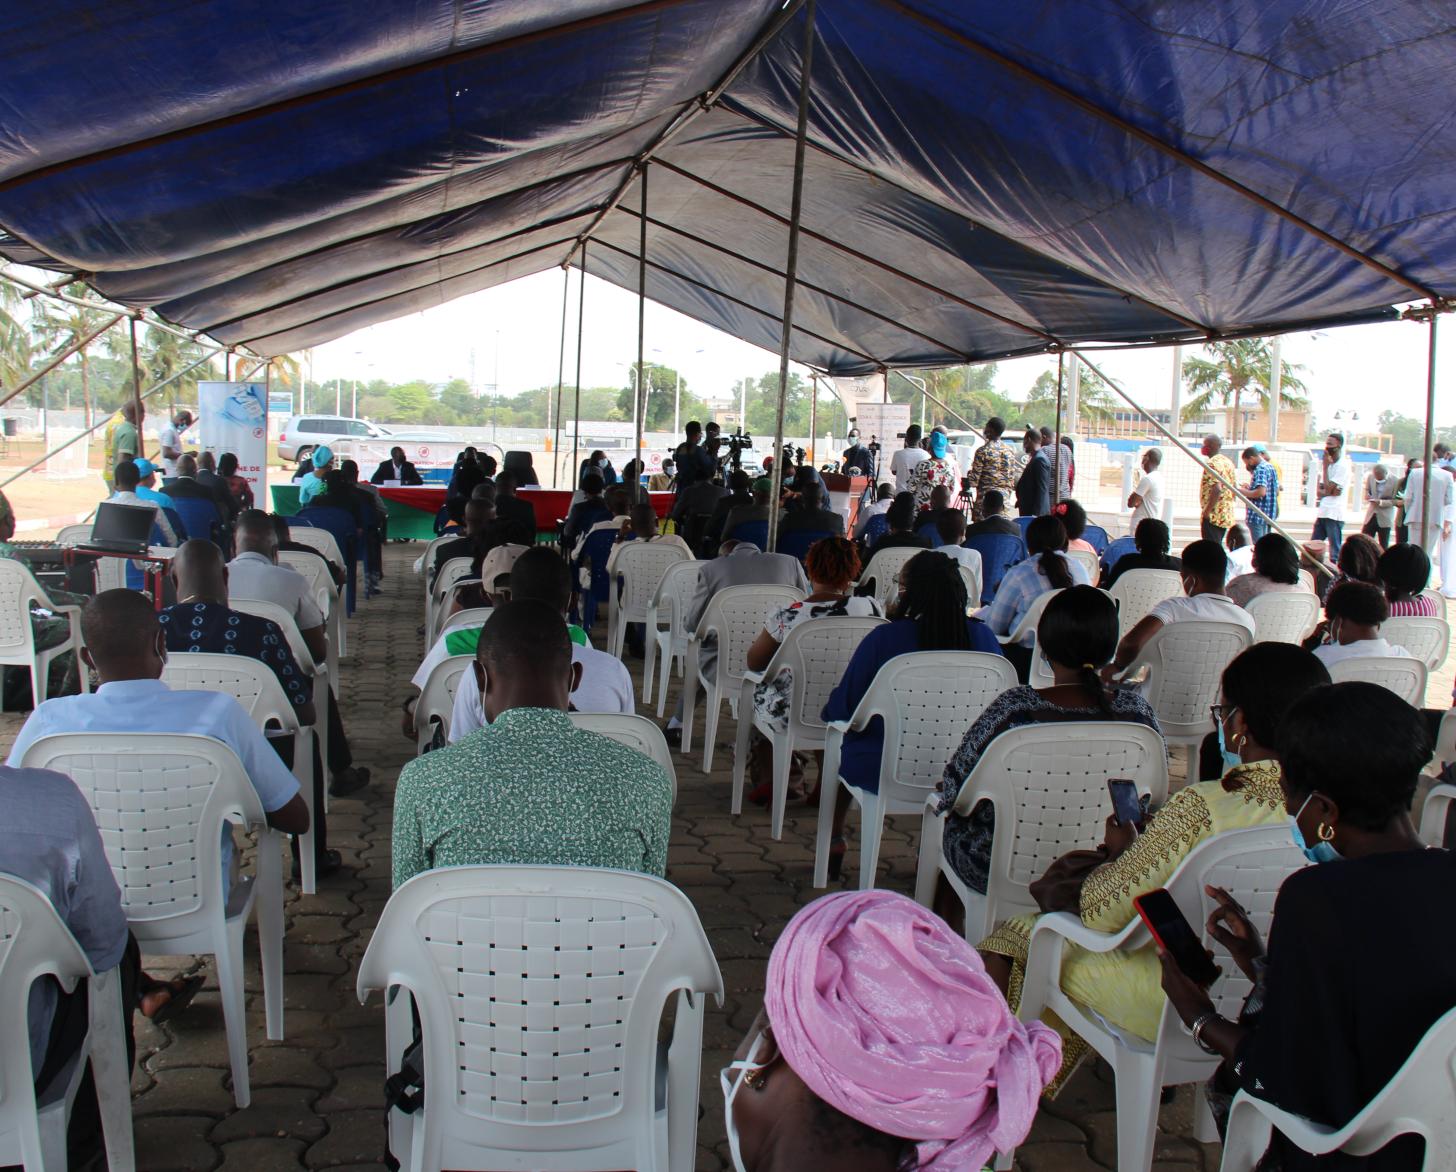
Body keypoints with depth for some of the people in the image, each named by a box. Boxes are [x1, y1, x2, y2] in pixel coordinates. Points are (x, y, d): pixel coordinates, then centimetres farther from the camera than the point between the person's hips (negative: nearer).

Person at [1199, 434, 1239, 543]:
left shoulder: (1213, 464, -14)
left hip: (1213, 516, -9)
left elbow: (1217, 490, -25)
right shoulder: (1228, 462, 14)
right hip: (1226, 516, 9)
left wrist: (1206, 511, -20)